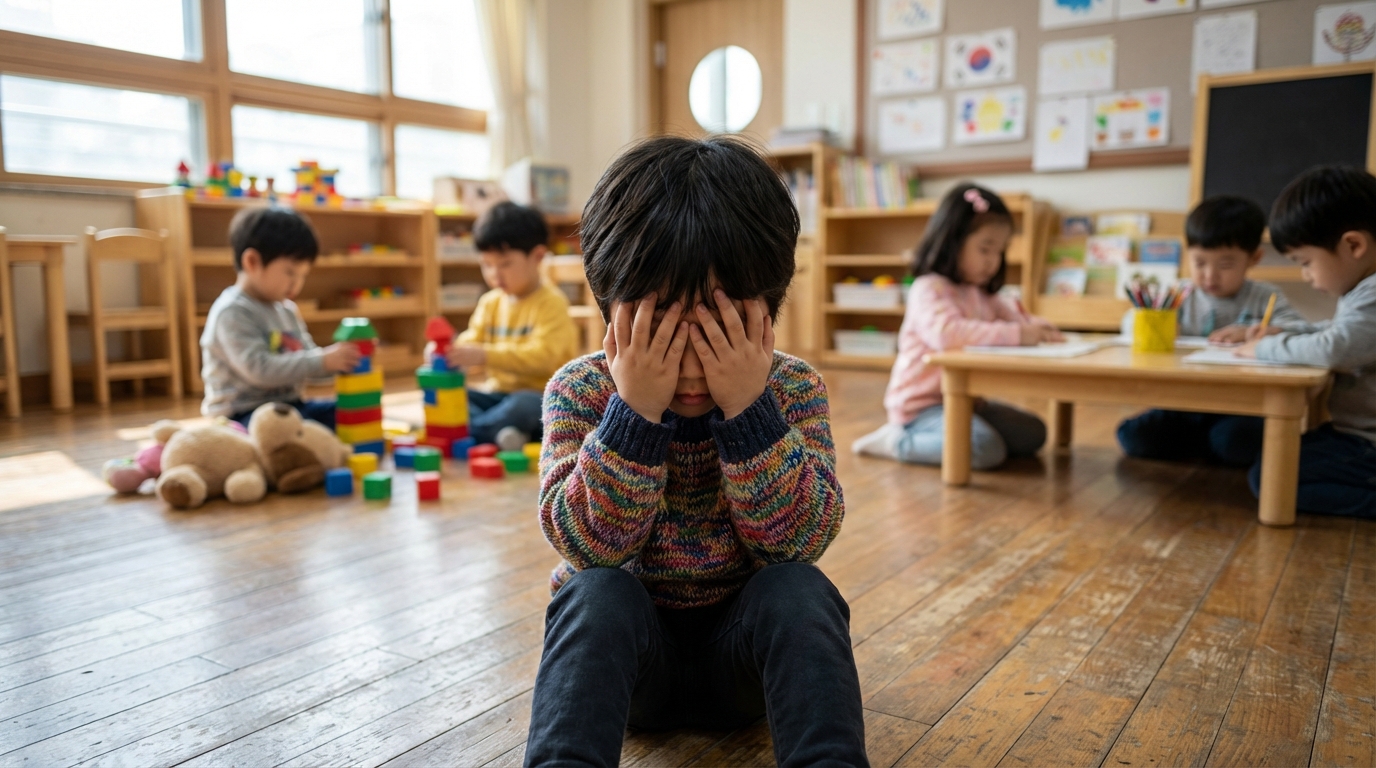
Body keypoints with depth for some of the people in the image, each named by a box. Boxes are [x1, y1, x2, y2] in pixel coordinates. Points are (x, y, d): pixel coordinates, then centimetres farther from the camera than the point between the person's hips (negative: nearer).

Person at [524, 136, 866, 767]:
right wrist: (634, 410, -36)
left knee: (801, 591, -29)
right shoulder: (580, 390, -13)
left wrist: (748, 408, -34)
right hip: (623, 645, 0)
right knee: (594, 592, -31)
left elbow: (800, 540, -22)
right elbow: (590, 546, -23)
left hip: (745, 645, 1)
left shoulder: (793, 387, -11)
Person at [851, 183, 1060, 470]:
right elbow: (949, 333, -34)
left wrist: (1033, 325, -11)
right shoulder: (928, 289, -17)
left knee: (1033, 434, 4)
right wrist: (1016, 334, -37)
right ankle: (897, 441, -9)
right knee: (987, 449, -27)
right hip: (923, 404, -9)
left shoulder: (981, 294, 15)